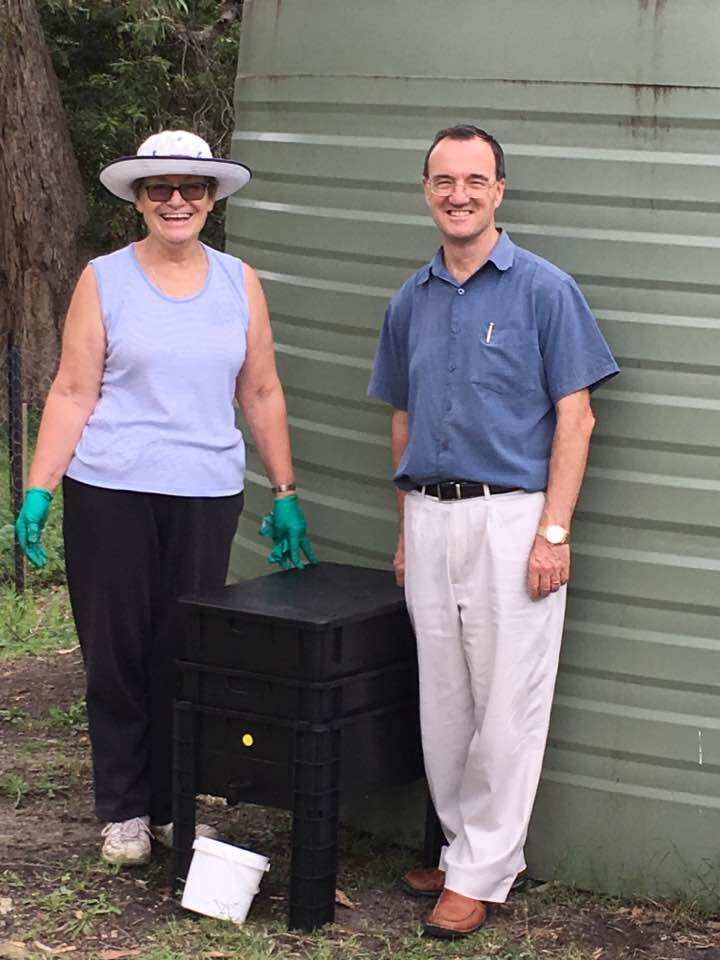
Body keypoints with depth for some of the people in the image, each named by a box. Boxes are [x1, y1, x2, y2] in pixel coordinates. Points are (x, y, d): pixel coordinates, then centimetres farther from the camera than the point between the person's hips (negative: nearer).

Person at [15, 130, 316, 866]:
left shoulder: (239, 283, 9)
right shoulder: (104, 280, 2)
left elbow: (262, 395, 12)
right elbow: (72, 394, -1)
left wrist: (285, 494, 9)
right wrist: (38, 493, -9)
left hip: (206, 494, 2)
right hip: (111, 491, -1)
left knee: (185, 655, 4)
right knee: (117, 652, 4)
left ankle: (172, 805, 18)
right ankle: (123, 811, 17)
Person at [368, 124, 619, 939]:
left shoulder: (544, 290, -5)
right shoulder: (411, 303, 11)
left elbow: (575, 417, -7)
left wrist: (554, 532, -14)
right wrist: (407, 531, 13)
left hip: (511, 515, -5)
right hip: (430, 519, 5)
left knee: (507, 704, -1)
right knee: (443, 702, 11)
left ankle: (480, 871, 7)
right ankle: (464, 845, 25)